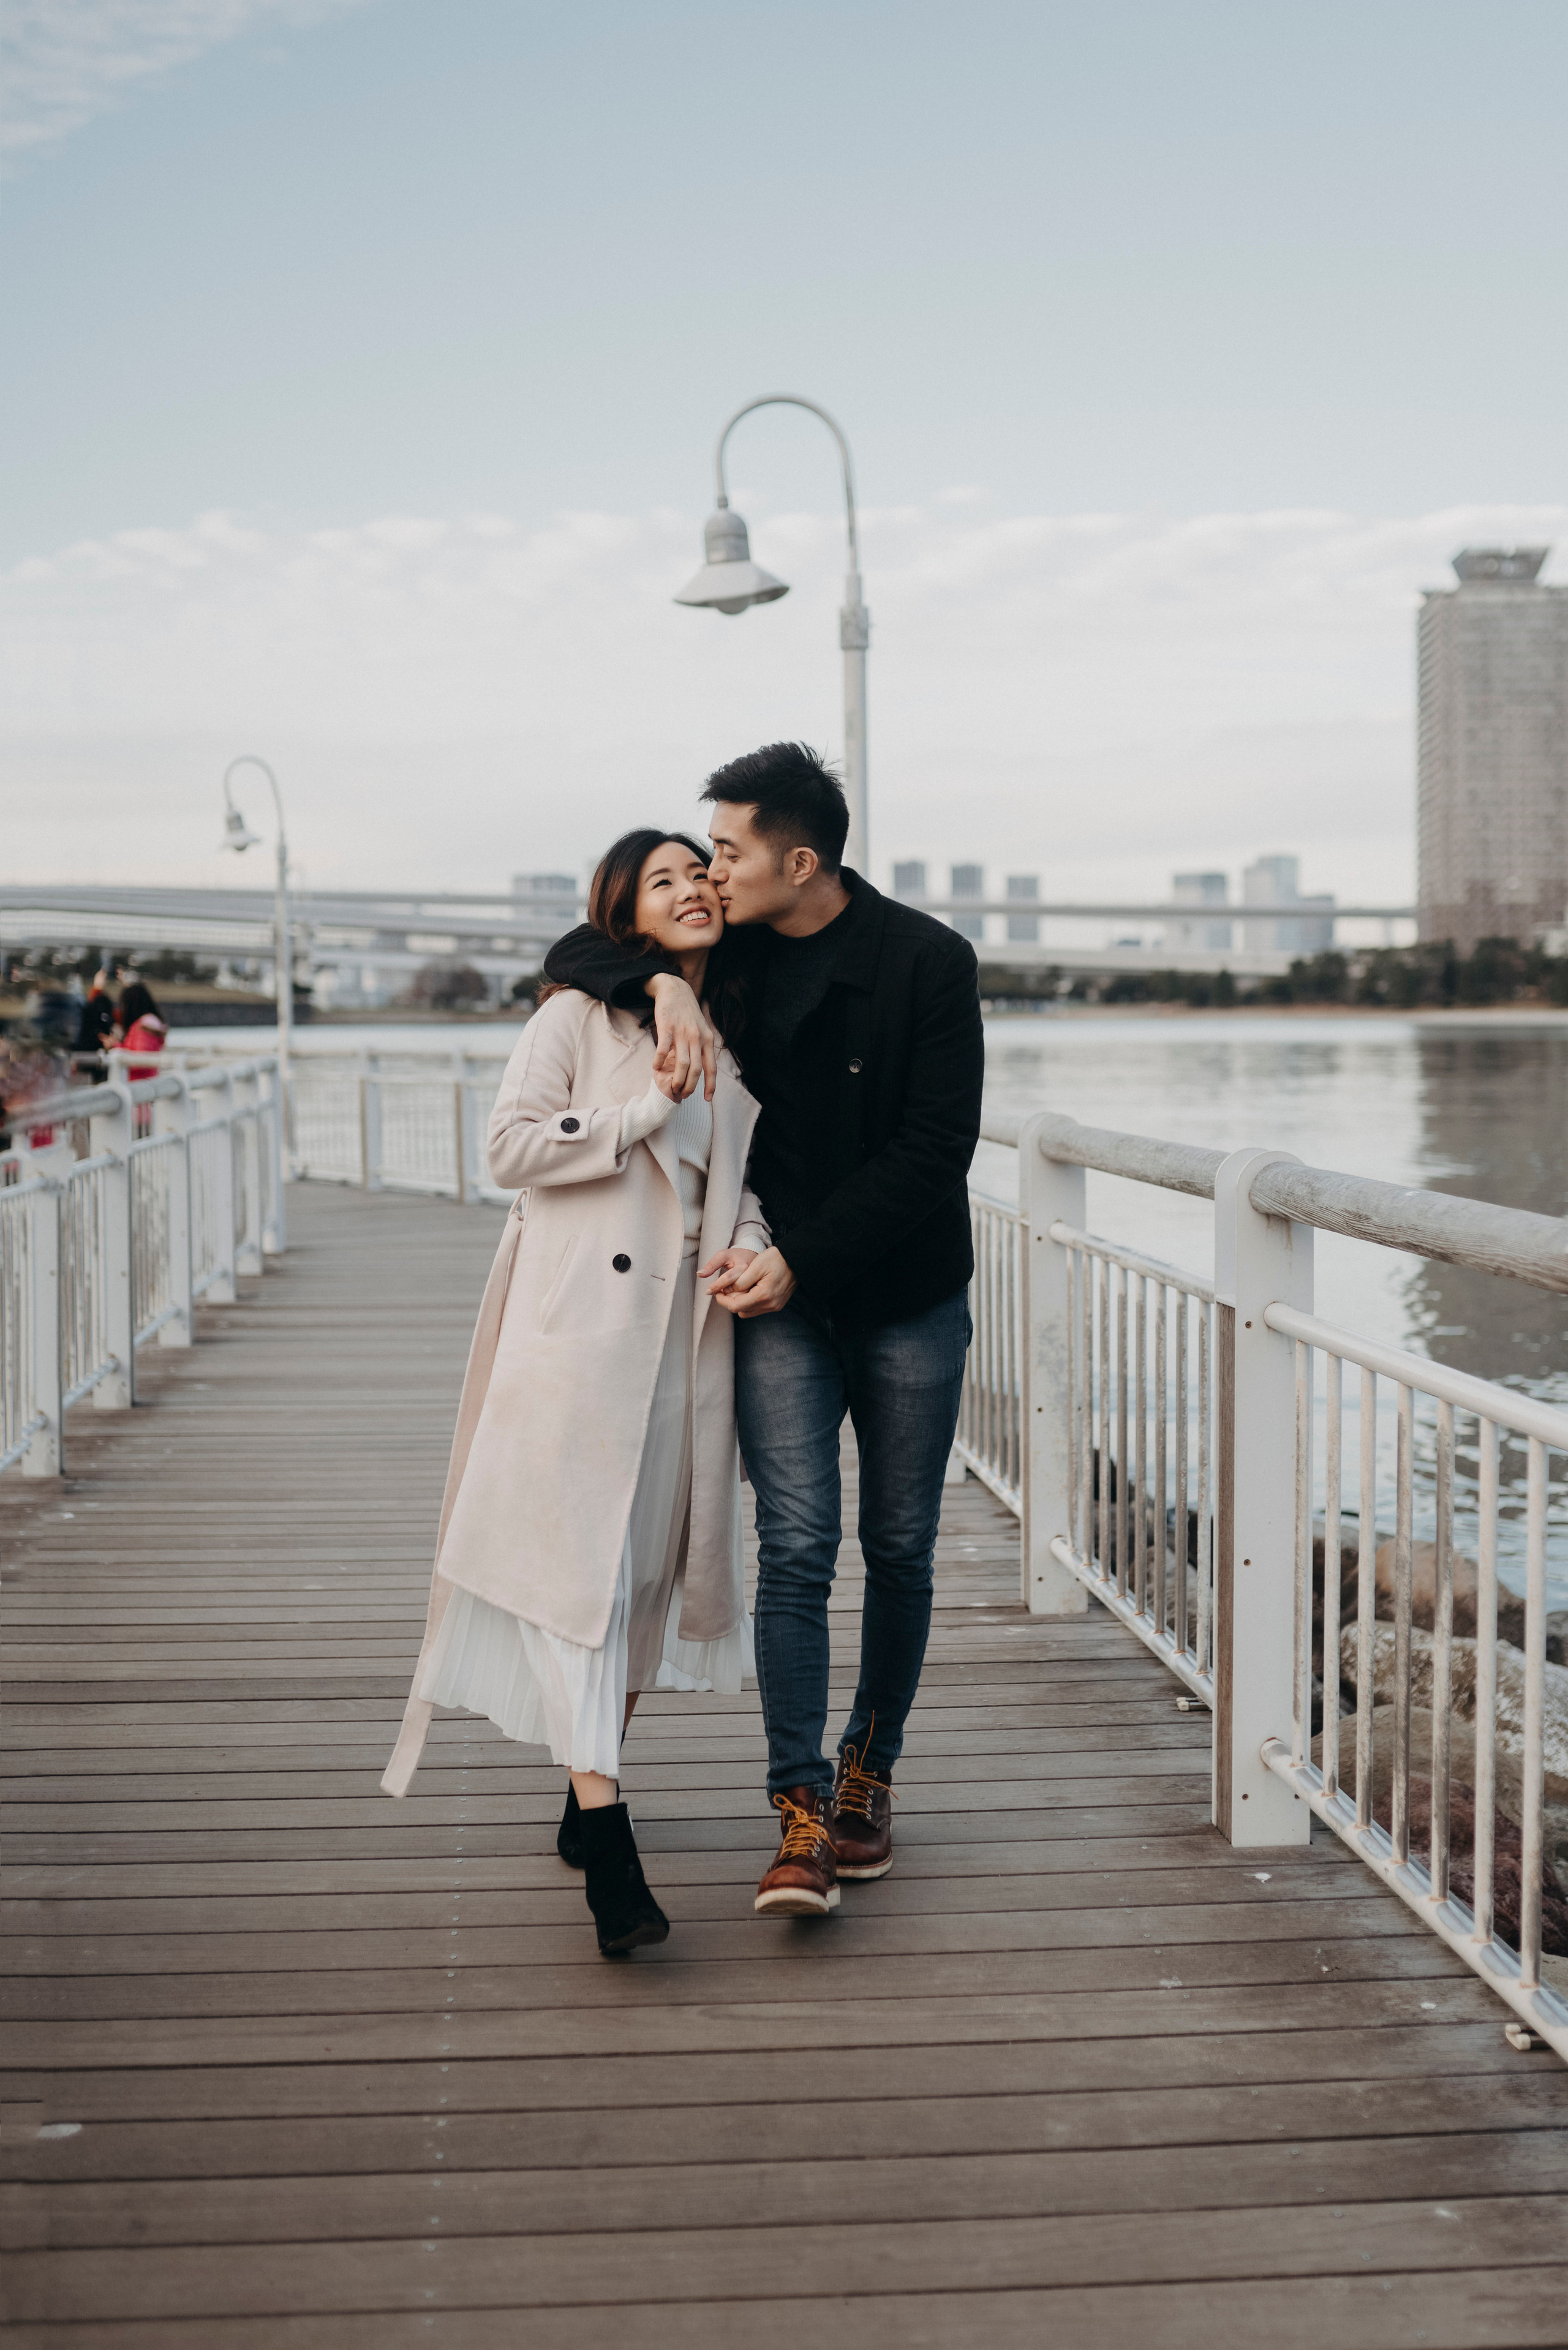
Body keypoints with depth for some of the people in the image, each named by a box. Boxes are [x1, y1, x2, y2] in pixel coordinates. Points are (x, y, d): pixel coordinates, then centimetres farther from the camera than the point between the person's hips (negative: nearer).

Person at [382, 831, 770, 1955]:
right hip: (581, 1327, -6)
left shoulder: (733, 1042, 16)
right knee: (583, 1568, -11)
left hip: (687, 1334, 6)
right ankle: (610, 1861, -14)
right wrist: (645, 1110, -12)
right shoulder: (578, 1017, -1)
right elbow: (512, 1146, -9)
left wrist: (750, 1246, 0)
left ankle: (585, 1802, 27)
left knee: (652, 1570, 10)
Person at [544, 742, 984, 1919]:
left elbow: (937, 1149, -13)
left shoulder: (927, 962, -11)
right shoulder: (729, 954, 2)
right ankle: (802, 1815, -8)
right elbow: (573, 954, 5)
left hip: (909, 1299, -1)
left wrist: (807, 1257, -17)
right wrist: (666, 984, -17)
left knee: (899, 1551, 8)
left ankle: (869, 1775, 26)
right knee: (796, 1545, -9)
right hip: (781, 1300, 2)